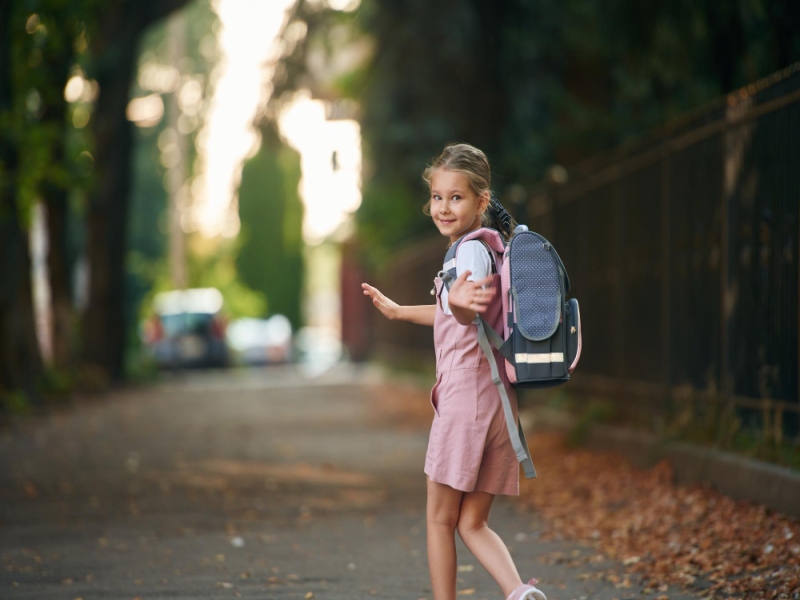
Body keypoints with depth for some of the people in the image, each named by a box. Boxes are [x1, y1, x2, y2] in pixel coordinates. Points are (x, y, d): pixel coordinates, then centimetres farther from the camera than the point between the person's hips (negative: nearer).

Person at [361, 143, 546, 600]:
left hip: (466, 395, -9)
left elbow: (467, 315, -34)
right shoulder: (491, 247, 17)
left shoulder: (472, 248, -12)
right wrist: (398, 311, 45)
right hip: (497, 403, 9)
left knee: (440, 518, 3)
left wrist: (459, 302, -56)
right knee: (472, 524, 8)